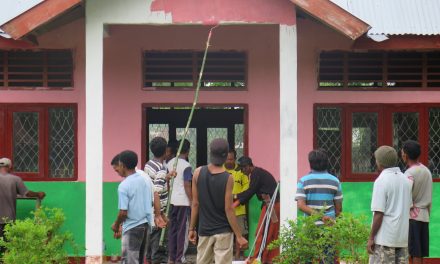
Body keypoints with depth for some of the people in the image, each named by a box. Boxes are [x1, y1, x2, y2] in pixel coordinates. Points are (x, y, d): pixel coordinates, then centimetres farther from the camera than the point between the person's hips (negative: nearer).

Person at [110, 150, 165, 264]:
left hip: (132, 228, -8)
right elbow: (152, 203, 11)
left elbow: (123, 212, -17)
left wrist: (116, 225, -2)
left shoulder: (124, 186, -16)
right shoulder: (146, 180, 5)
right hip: (146, 225, 8)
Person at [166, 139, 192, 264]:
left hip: (171, 201, 6)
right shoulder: (186, 166, -13)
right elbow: (187, 186, -14)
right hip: (183, 202, -6)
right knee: (182, 230, 1)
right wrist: (192, 202, -8)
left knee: (172, 229, 12)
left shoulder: (170, 163, 6)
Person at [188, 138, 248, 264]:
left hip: (204, 230, 4)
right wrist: (239, 236, -7)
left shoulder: (198, 173, -3)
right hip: (223, 231, -4)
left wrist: (192, 228, 10)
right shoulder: (227, 178, -13)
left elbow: (195, 204, 0)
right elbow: (228, 209, -13)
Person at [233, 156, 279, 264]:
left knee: (262, 232, -3)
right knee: (273, 234, 11)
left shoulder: (256, 173, -11)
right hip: (275, 205, 10)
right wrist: (238, 202, 13)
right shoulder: (258, 172, 18)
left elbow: (251, 191, -11)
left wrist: (236, 196, 2)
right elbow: (251, 192, 18)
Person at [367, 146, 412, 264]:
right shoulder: (406, 180, 10)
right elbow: (409, 208, 15)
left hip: (385, 238, -7)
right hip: (403, 238, 7)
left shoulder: (381, 181, -13)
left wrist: (371, 238, -10)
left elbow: (379, 214, -16)